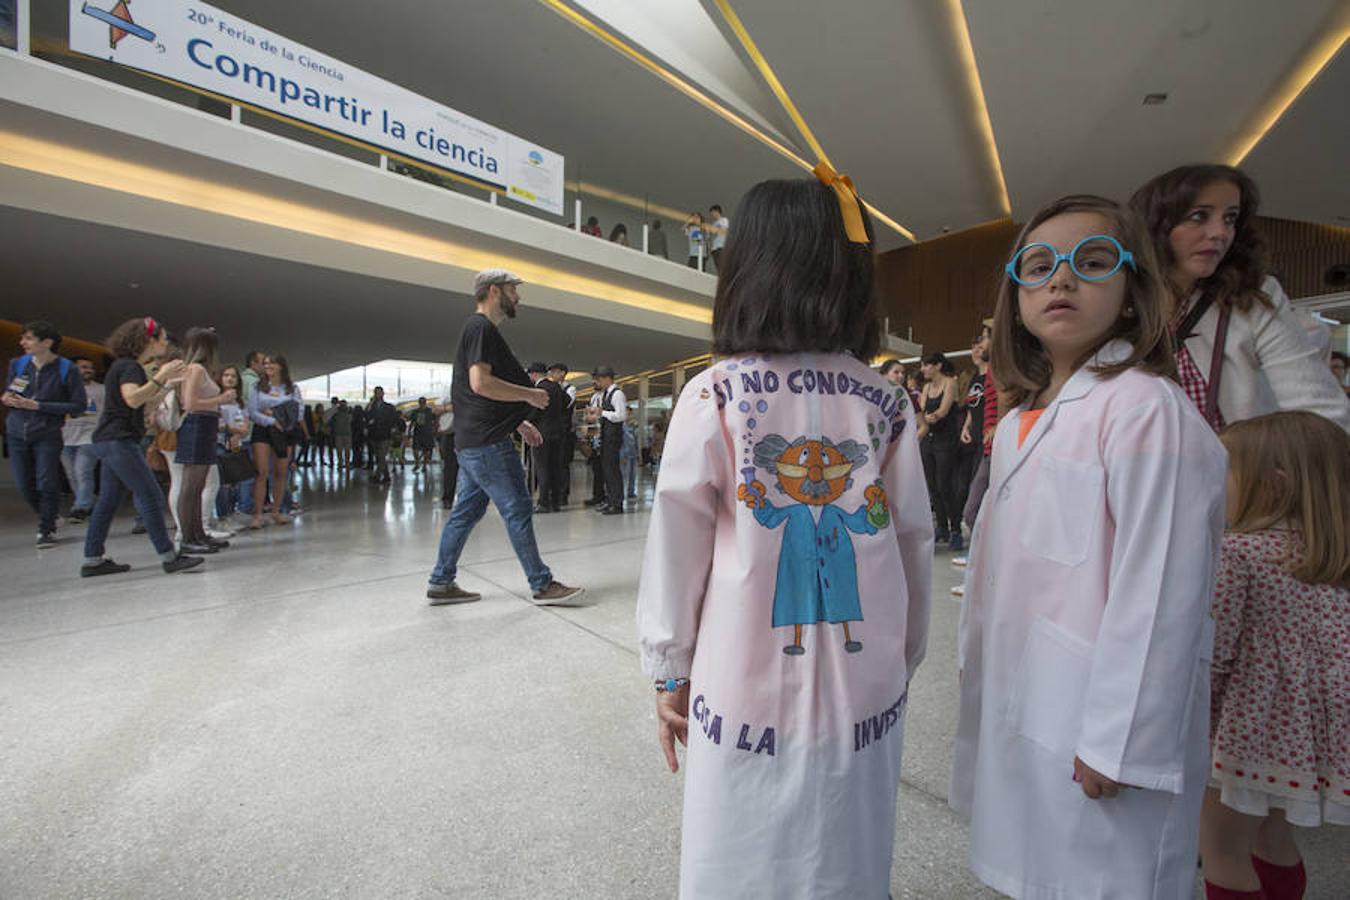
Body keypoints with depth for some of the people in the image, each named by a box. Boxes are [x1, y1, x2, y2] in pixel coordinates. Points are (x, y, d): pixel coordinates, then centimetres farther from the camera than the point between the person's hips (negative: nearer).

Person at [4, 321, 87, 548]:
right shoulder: (17, 364, 4)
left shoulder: (67, 369, -10)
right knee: (25, 486, 8)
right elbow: (8, 391, 20)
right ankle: (47, 519, 32)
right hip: (17, 433, 5)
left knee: (47, 484, -5)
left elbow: (79, 405, -11)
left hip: (47, 435, -5)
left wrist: (38, 406, -16)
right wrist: (6, 399, -4)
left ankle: (46, 530, 11)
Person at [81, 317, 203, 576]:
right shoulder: (129, 366, -11)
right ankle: (168, 557, -9)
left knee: (109, 500, 11)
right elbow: (133, 399, -26)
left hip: (110, 442, 10)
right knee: (150, 496, -10)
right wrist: (160, 378, -24)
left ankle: (92, 560, 17)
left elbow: (148, 404, 19)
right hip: (119, 441, -10)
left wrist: (168, 384, 13)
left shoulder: (129, 366, 18)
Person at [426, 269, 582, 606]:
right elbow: (480, 382, -24)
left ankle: (440, 584, 22)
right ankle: (542, 585, 4)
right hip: (487, 442, -10)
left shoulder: (479, 329, 22)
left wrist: (519, 423, 21)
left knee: (466, 511, 13)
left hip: (473, 441, 10)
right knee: (517, 509, -4)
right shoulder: (481, 328, -10)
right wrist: (530, 395, -14)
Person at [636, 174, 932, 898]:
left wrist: (669, 673, 4)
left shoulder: (714, 395, -12)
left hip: (747, 694, -2)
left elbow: (677, 545, -9)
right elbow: (915, 545, 1)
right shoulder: (887, 404, -4)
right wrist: (903, 661, 16)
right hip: (866, 695, 3)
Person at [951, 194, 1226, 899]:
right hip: (1017, 705, 7)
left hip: (1099, 721, -7)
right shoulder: (1019, 423, 7)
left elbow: (1158, 590, -19)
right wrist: (979, 676, 15)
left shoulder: (1144, 407, -16)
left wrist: (1117, 741, -17)